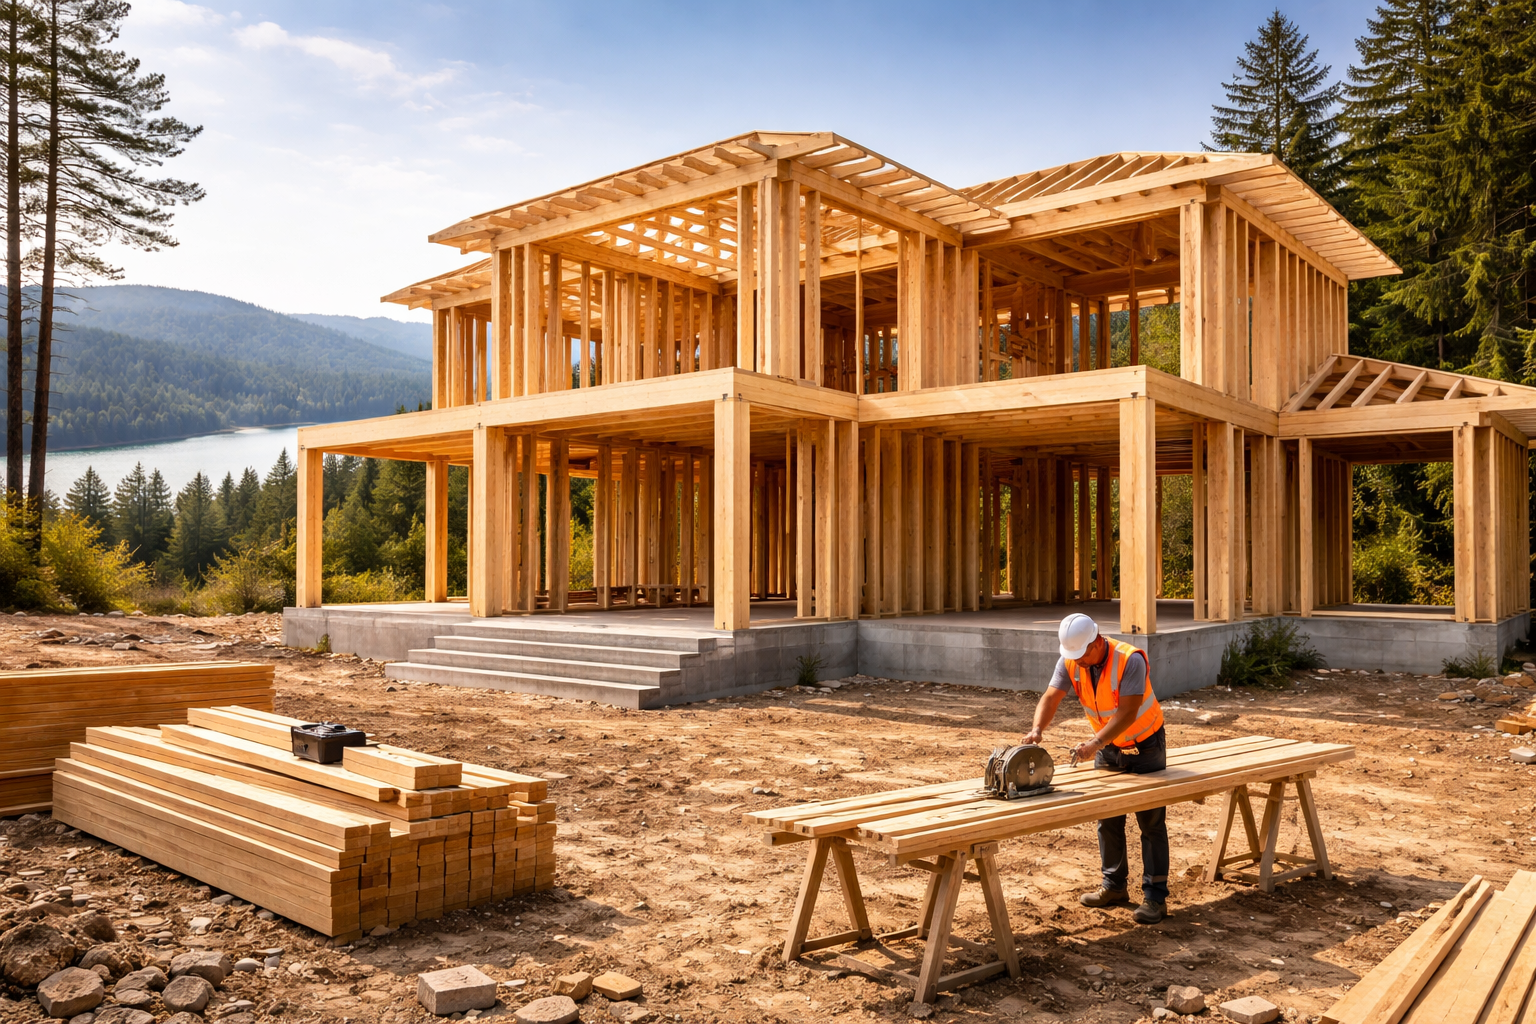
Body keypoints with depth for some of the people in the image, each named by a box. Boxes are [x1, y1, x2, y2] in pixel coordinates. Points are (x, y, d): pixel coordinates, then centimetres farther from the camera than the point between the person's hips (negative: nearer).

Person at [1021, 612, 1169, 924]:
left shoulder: (1130, 660, -31)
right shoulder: (1069, 662, -15)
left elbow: (1127, 712, -35)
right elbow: (1051, 697, -21)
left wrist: (1095, 743, -43)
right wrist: (1038, 728, -40)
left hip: (1144, 745, -6)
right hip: (1108, 746, 6)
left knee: (1151, 822, -1)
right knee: (1107, 819, 10)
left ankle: (1155, 897, 4)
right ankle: (1114, 887, 22)